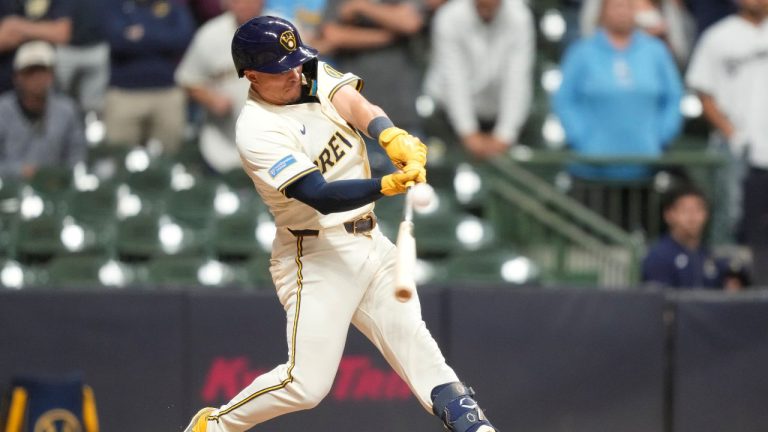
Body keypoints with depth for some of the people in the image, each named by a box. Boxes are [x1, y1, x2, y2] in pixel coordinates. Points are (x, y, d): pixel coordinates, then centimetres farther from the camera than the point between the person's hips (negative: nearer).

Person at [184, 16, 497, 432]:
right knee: (306, 383, -7)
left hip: (370, 242, 7)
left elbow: (354, 104, -16)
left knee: (413, 341, 2)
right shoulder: (257, 131, -19)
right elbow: (320, 197, -27)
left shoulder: (312, 73, 2)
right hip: (317, 256, -7)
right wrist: (388, 185, -42)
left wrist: (391, 136, -37)